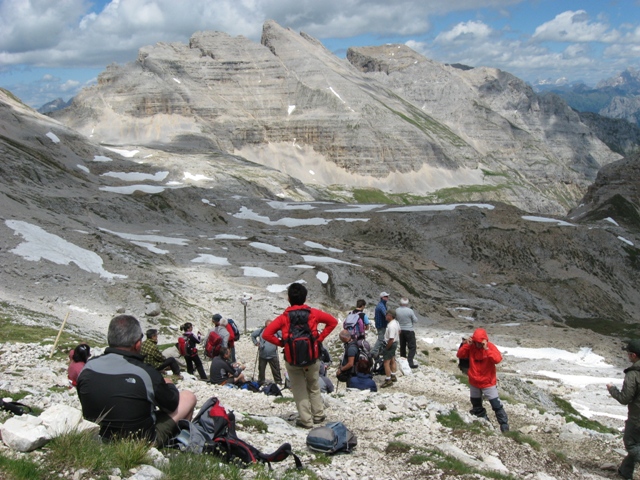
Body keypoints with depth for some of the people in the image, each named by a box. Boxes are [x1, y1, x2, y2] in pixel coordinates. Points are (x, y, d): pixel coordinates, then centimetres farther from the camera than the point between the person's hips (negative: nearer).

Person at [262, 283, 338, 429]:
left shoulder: (284, 317, -4)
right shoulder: (313, 313, -1)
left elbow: (266, 334, -11)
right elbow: (333, 321, 6)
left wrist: (282, 343, -2)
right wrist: (320, 337, 5)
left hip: (292, 360, -1)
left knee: (299, 390, 10)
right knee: (314, 388, 20)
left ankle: (306, 420, 11)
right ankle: (318, 415, 25)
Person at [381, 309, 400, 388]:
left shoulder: (391, 326, -31)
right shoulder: (396, 322, 0)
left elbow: (391, 339, -32)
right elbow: (399, 332, 17)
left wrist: (386, 348, -20)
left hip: (390, 345, -10)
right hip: (395, 343, 10)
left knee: (386, 362, -3)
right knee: (392, 360, 23)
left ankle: (388, 380, 1)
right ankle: (393, 376, 36)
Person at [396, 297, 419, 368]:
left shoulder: (397, 310, -5)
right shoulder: (410, 311, -17)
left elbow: (395, 319, 7)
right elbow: (415, 320, -8)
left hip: (400, 330, 5)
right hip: (409, 330, -5)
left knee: (402, 346, 19)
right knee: (412, 347, 0)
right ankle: (410, 362, -10)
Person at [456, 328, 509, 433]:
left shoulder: (490, 347, -18)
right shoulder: (471, 347, -7)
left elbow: (497, 359, -32)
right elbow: (460, 355, -11)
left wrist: (487, 349, -39)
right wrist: (466, 345, -23)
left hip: (488, 383, -4)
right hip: (474, 382, 5)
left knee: (496, 405, -5)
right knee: (476, 405, 20)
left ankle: (504, 425, 6)